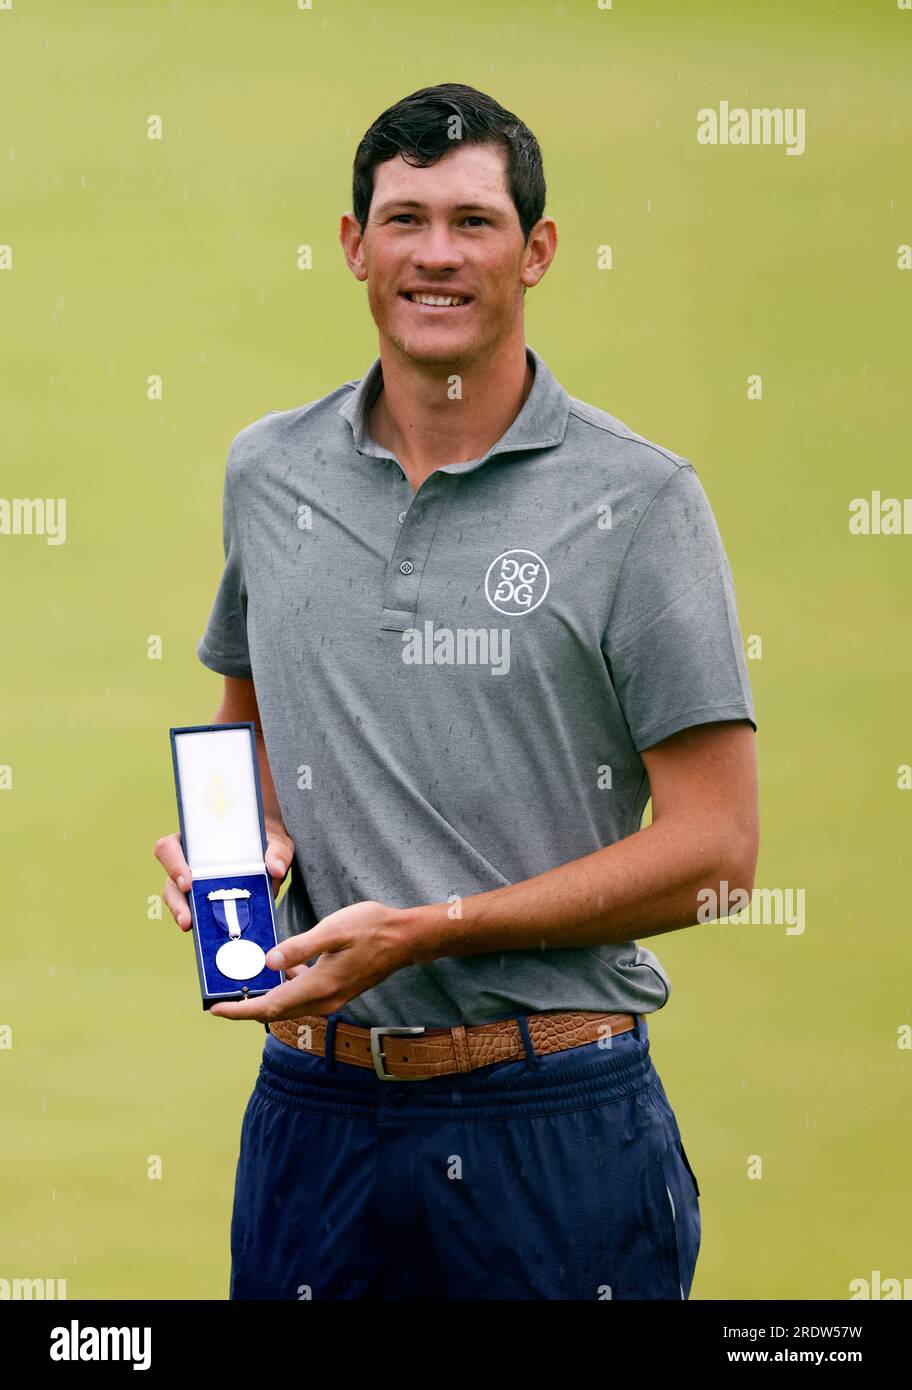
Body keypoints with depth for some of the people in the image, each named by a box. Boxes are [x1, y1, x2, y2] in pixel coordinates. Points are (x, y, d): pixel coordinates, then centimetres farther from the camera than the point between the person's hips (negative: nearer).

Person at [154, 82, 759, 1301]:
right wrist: (244, 832, 2)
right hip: (314, 1105, 4)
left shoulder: (637, 500, -6)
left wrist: (423, 930, -15)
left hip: (554, 1118, -3)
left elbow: (713, 847, -9)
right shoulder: (269, 474, 8)